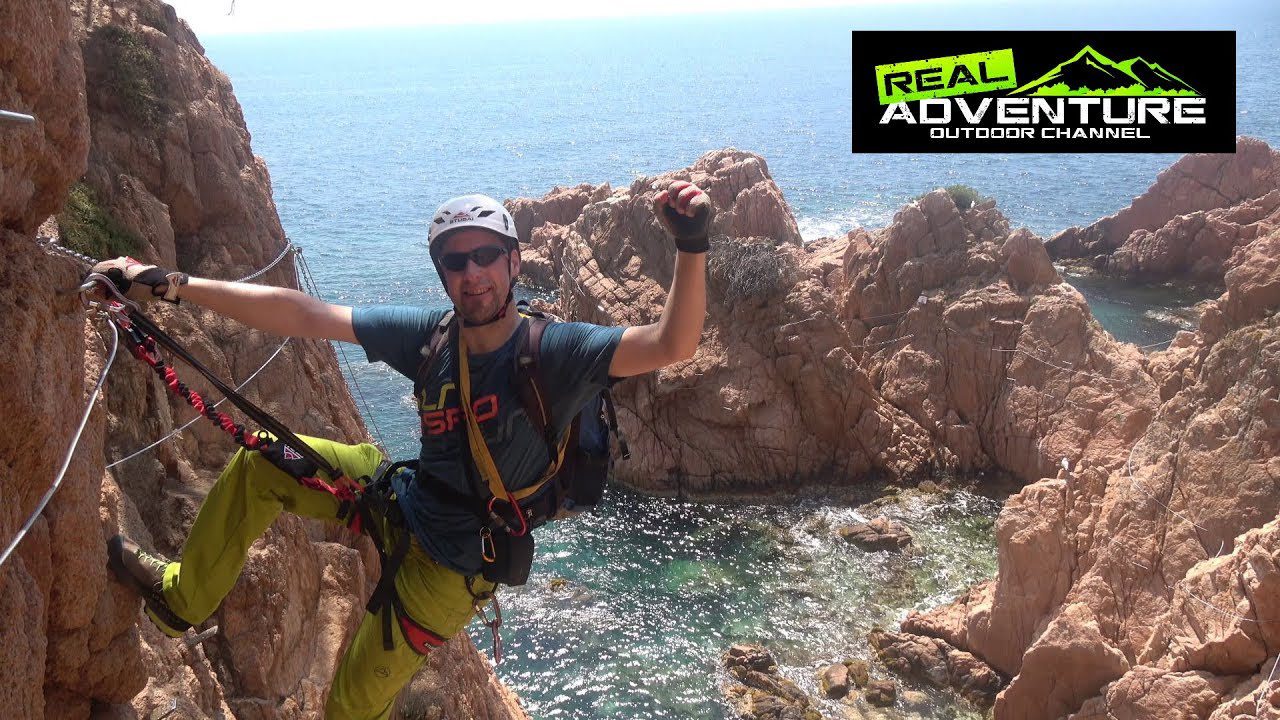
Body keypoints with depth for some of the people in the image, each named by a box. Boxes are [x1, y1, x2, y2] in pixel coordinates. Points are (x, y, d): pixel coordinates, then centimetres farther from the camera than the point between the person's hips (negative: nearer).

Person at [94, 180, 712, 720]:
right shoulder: (429, 335, -11)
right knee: (261, 460, 5)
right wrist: (169, 285, -15)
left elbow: (671, 345, -40)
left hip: (448, 562, -5)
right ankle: (181, 596, 25)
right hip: (403, 498, 6)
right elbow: (298, 315, -12)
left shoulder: (551, 352, -26)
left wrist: (691, 246, -58)